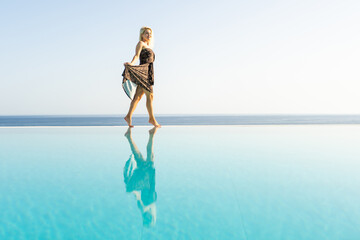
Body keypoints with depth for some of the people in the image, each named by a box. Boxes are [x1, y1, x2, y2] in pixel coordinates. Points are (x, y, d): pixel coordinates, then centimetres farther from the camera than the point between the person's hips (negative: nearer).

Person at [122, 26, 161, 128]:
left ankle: (129, 116, 4)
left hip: (148, 72, 8)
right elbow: (136, 56, -11)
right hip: (143, 71, -8)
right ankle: (152, 118, -4)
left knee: (138, 96, 3)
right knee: (150, 95, -9)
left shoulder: (149, 46, 27)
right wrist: (131, 63, -29)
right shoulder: (140, 43, 2)